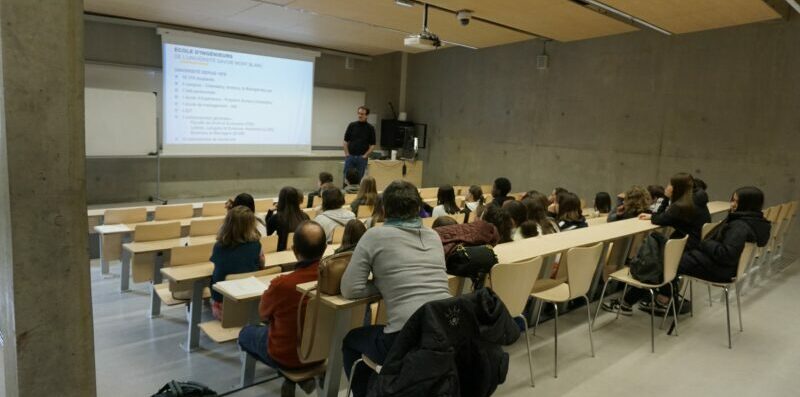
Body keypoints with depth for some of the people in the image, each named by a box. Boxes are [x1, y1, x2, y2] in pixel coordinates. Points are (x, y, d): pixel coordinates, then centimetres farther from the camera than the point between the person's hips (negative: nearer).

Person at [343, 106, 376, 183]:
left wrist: (366, 155, -8)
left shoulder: (370, 128, 1)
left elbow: (372, 145, 1)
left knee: (359, 179, 5)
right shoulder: (352, 125, 4)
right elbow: (346, 141, 6)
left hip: (362, 158, -1)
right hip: (350, 156, 1)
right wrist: (347, 154, -3)